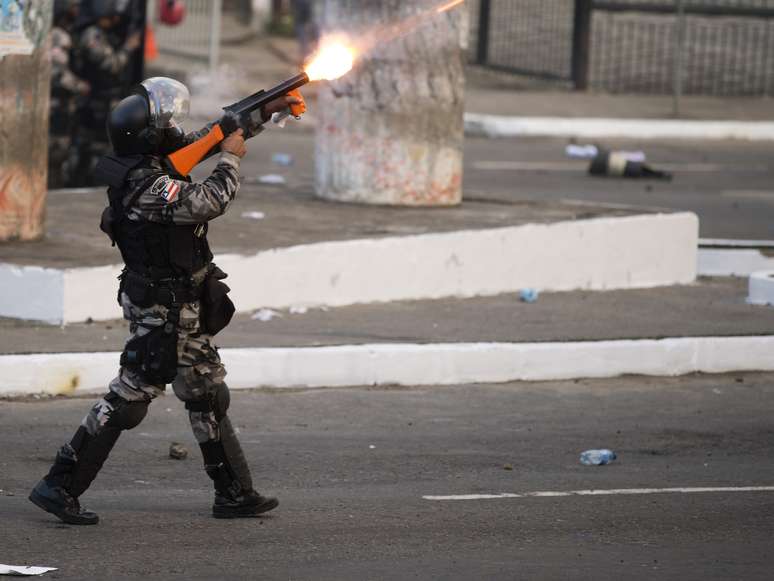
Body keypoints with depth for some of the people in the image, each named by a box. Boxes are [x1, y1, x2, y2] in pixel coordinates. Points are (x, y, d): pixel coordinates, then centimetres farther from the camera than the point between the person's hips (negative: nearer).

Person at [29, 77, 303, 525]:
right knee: (128, 399, -5)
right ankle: (59, 487, -1)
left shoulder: (154, 162, 4)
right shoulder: (148, 186, -25)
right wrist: (232, 158, -12)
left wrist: (264, 113, 16)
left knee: (209, 396, 14)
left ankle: (235, 493, 21)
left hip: (184, 310, 10)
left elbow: (210, 136, 18)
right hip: (163, 312, -10)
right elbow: (211, 201, -29)